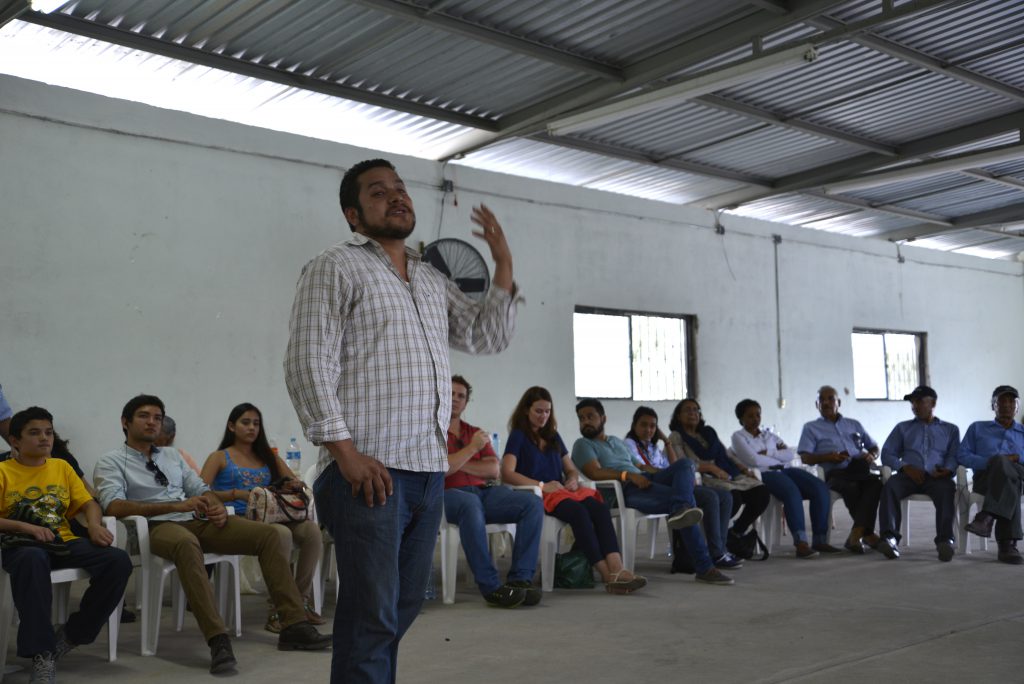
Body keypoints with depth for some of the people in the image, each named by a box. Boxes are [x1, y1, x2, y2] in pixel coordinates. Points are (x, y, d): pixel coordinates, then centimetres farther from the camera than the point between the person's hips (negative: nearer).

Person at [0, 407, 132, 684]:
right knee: (32, 560, -43)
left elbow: (89, 503, 14)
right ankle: (41, 655, -37)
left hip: (64, 542, 4)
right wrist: (26, 527, -19)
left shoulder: (62, 467, 18)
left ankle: (72, 634, -8)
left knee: (119, 561, -24)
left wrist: (94, 525, -9)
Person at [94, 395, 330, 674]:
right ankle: (218, 639, -46)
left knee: (268, 534, -12)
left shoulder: (172, 454, 24)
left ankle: (294, 625, -15)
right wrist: (176, 506, -21)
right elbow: (114, 506, -12)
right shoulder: (111, 461, 5)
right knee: (187, 543, -43)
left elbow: (200, 489, 21)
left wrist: (217, 506, -5)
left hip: (199, 520, 6)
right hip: (158, 526, -6)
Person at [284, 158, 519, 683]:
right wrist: (345, 452, -17)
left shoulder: (432, 280, 21)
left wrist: (503, 265, 11)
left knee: (404, 607, 13)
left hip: (429, 469, 7)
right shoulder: (335, 269, -1)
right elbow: (308, 365, -9)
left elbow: (488, 337, 20)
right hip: (367, 469, -7)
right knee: (372, 615, -5)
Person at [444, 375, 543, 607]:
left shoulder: (476, 433, 24)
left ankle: (521, 578, -21)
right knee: (471, 504, -42)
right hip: (448, 494, -6)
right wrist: (472, 448, -7)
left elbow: (494, 470, 10)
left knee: (533, 503, -17)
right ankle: (491, 587, -38)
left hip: (483, 492, 6)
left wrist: (458, 464, -1)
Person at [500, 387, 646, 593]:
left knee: (599, 508, -28)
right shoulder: (518, 436, 5)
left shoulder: (553, 436, 25)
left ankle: (616, 568, -47)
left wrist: (573, 479, 2)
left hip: (562, 490, 6)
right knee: (578, 511, -37)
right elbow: (507, 473, -9)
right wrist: (542, 485, -17)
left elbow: (571, 469, 28)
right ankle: (607, 574, -41)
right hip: (538, 496, -6)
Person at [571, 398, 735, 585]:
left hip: (644, 481, 7)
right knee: (686, 498, -27)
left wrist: (667, 474, 11)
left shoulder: (616, 441, 34)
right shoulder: (583, 444, 9)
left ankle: (680, 510, -44)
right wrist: (628, 475, -24)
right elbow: (595, 472, -10)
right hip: (625, 490, -7)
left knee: (684, 463, -22)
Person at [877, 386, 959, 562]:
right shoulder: (902, 428, 27)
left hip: (936, 476, -1)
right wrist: (906, 467, -6)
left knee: (947, 488, -37)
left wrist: (948, 469, -14)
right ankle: (889, 537, -47)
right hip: (909, 475, 1)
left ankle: (945, 540, -50)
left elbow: (954, 455, 10)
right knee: (890, 485, -34)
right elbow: (887, 454, 15)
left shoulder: (950, 429, 26)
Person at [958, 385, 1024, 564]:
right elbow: (962, 455, 11)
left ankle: (987, 517, -55)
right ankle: (1008, 543, -50)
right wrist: (990, 463, -6)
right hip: (985, 479, 0)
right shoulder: (977, 428, 26)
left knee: (1002, 462, -39)